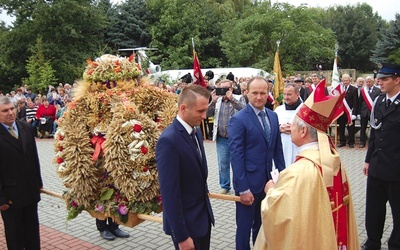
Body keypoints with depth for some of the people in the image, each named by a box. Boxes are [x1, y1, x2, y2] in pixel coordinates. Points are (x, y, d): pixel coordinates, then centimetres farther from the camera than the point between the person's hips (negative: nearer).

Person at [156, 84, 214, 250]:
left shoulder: (196, 133, 4)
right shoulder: (169, 140, -24)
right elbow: (169, 193, -23)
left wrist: (206, 209, 15)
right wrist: (181, 236, -20)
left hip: (203, 215, 8)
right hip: (186, 221, -8)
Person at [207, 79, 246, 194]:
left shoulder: (239, 98, -1)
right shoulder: (217, 100, 8)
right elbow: (208, 114, -2)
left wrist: (231, 98, -24)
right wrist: (213, 101, -16)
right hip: (221, 139, 3)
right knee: (223, 163, 10)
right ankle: (225, 186, 26)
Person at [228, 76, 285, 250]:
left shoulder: (273, 116, 6)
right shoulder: (238, 119, -15)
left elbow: (277, 148, 12)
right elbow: (236, 156, -17)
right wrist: (243, 188, -19)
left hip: (267, 181, 6)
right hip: (248, 183, -6)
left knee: (262, 225, 20)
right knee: (245, 226, 10)